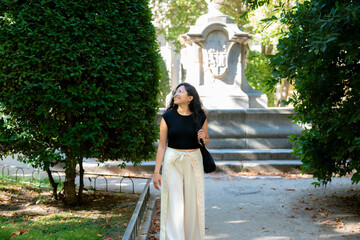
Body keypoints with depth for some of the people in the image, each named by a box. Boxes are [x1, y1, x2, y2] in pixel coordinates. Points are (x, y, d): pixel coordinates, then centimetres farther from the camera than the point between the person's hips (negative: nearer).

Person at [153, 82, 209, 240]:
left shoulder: (200, 117, 1)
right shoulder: (168, 117, -3)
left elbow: (206, 140, 14)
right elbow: (162, 145, -1)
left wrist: (202, 139, -10)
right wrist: (156, 171, -4)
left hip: (194, 161, 1)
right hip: (172, 161, -1)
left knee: (193, 203, 7)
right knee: (174, 204, -2)